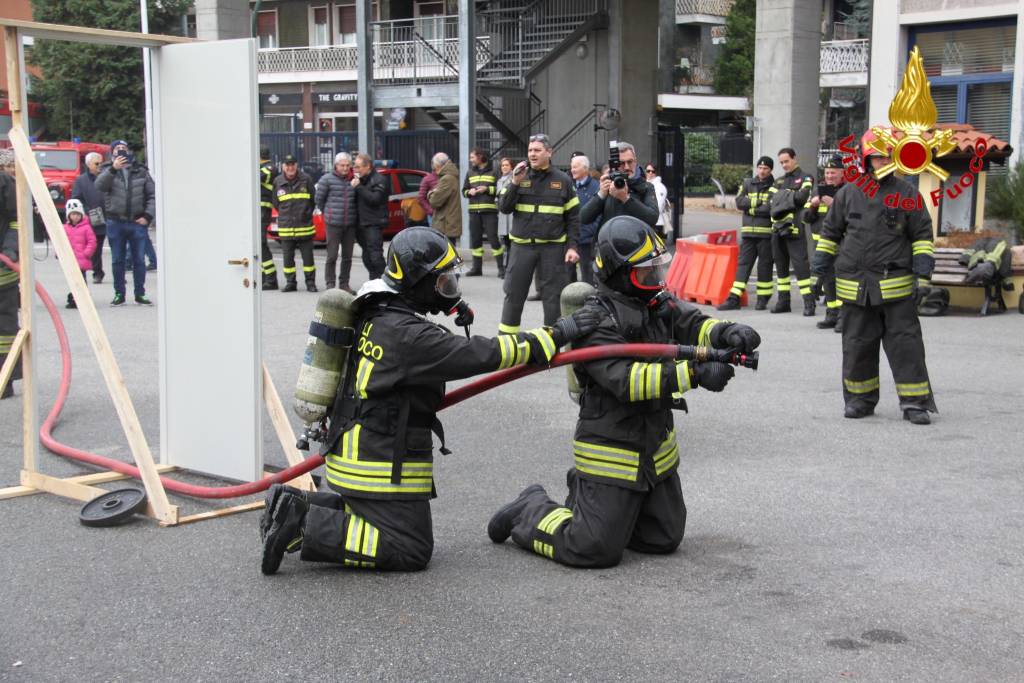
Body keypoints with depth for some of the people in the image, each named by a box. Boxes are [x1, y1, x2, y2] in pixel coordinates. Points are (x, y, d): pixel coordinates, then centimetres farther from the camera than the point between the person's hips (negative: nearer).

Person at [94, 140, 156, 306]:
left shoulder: (141, 171, 9)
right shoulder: (108, 170, 6)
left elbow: (152, 195, 7)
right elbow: (100, 185, -15)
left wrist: (148, 215, -5)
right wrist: (113, 169, -28)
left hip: (138, 223, 0)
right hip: (116, 222, 0)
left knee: (139, 260, 3)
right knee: (117, 261, 6)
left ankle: (140, 294, 11)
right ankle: (119, 294, 13)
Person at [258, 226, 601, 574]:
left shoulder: (378, 315, 6)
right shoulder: (408, 334, -24)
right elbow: (484, 354, -26)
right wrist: (559, 333, -22)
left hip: (355, 451, 10)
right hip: (381, 466, -10)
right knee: (411, 550, -2)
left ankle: (299, 507, 12)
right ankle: (305, 527, -8)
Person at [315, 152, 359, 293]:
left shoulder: (353, 180, 6)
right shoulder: (327, 179, -3)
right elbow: (319, 199, 4)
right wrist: (327, 213, 10)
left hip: (351, 224, 4)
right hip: (333, 224, -4)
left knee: (347, 256, 8)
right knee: (332, 255, -2)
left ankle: (344, 283, 18)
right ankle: (330, 283, 6)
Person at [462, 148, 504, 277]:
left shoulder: (493, 171, 1)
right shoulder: (470, 173, 17)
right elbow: (464, 190, 20)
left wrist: (487, 189, -13)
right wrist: (469, 192, -2)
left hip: (490, 210, -5)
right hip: (474, 211, 5)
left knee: (493, 238, -8)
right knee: (475, 239, 6)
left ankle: (501, 267, -2)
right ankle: (477, 268, 14)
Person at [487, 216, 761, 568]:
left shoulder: (660, 303, 3)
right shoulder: (596, 322, -22)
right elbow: (627, 380, -32)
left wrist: (727, 332, -27)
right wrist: (694, 373, -40)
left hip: (656, 451, 8)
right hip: (612, 454, -8)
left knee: (664, 539, 18)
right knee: (594, 550, -7)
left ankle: (588, 499, 36)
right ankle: (530, 512, 19)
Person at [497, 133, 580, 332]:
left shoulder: (562, 180, 3)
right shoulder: (520, 177, 6)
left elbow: (573, 216, 4)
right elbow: (503, 208, 0)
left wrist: (572, 246, -4)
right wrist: (515, 183, -12)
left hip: (553, 247, -1)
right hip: (522, 245, 1)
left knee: (553, 295, 2)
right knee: (513, 292, 4)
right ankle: (506, 336, 14)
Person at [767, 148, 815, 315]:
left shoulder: (805, 178, 2)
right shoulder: (779, 181, 21)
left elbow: (802, 196, -16)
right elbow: (770, 201, 9)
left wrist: (783, 195, -3)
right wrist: (790, 198, -6)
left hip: (794, 227, -7)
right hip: (777, 227, 7)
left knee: (800, 263, -11)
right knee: (780, 264, 10)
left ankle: (809, 302, -11)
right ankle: (783, 301, 18)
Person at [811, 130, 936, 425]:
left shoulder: (907, 193, 2)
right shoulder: (848, 193, 7)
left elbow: (922, 235, 4)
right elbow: (830, 233, 15)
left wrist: (922, 276, -5)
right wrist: (820, 271, 10)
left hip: (896, 286, -2)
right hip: (855, 286, 2)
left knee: (906, 343, -3)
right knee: (857, 345, 8)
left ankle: (914, 403, 2)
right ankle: (860, 400, 20)